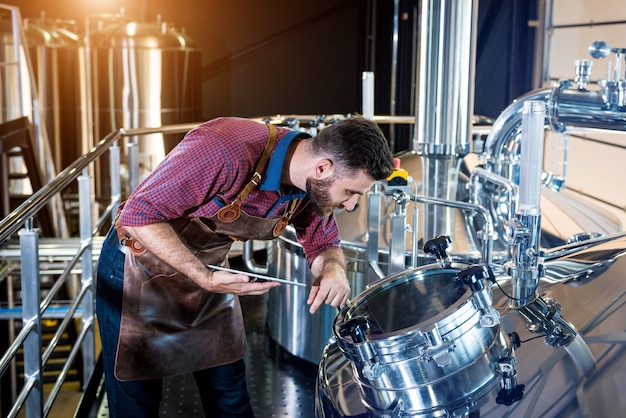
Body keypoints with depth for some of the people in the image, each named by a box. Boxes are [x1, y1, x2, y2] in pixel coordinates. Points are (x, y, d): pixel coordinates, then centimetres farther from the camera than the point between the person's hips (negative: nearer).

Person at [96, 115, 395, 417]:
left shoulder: (314, 187, -14)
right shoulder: (226, 150, -36)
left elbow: (324, 246, 3)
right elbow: (139, 215, -31)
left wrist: (333, 269, -21)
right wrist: (205, 278, -36)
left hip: (209, 267, 6)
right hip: (138, 270, -6)